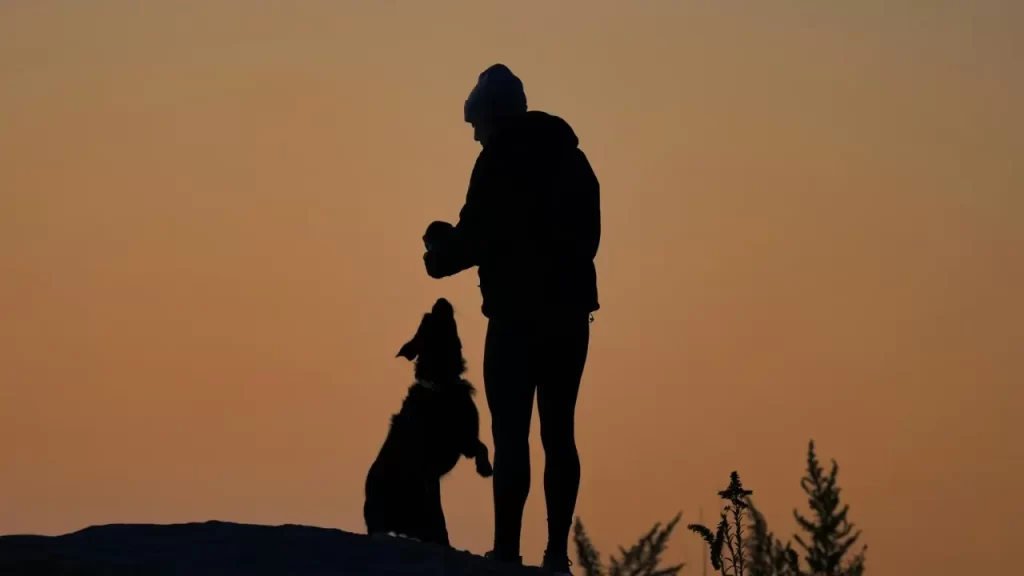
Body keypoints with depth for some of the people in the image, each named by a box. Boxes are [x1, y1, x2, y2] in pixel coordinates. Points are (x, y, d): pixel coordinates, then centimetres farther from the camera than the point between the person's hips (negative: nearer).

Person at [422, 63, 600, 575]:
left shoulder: (500, 161, -5)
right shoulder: (570, 159, 16)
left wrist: (443, 254, 8)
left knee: (511, 435, -8)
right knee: (558, 433, 6)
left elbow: (478, 237, -13)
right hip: (570, 310, 7)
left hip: (519, 312, -6)